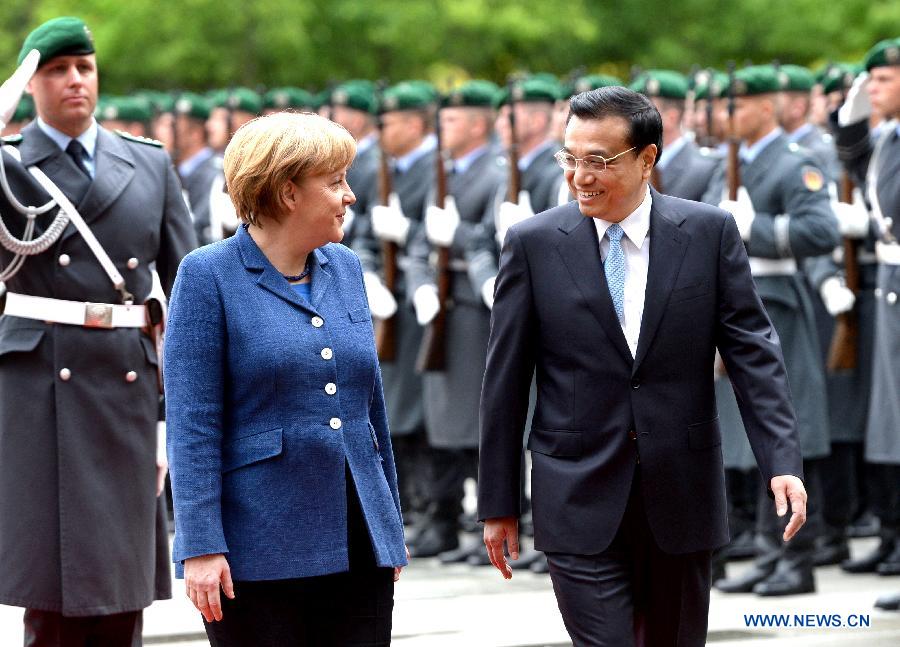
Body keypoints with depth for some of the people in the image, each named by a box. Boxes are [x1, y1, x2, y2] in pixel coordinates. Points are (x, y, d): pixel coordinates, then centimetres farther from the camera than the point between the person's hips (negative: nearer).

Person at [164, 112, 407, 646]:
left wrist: (392, 526, 19)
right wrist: (201, 546, -15)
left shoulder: (346, 269, 13)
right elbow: (193, 426, -9)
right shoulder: (209, 276, -5)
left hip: (358, 545, 5)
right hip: (259, 552, -5)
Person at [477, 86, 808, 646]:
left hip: (681, 495, 2)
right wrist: (498, 503, 2)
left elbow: (753, 351, -2)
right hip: (580, 497, -1)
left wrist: (783, 463, -14)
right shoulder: (534, 243, -1)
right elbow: (505, 382, 2)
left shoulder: (709, 232, 0)